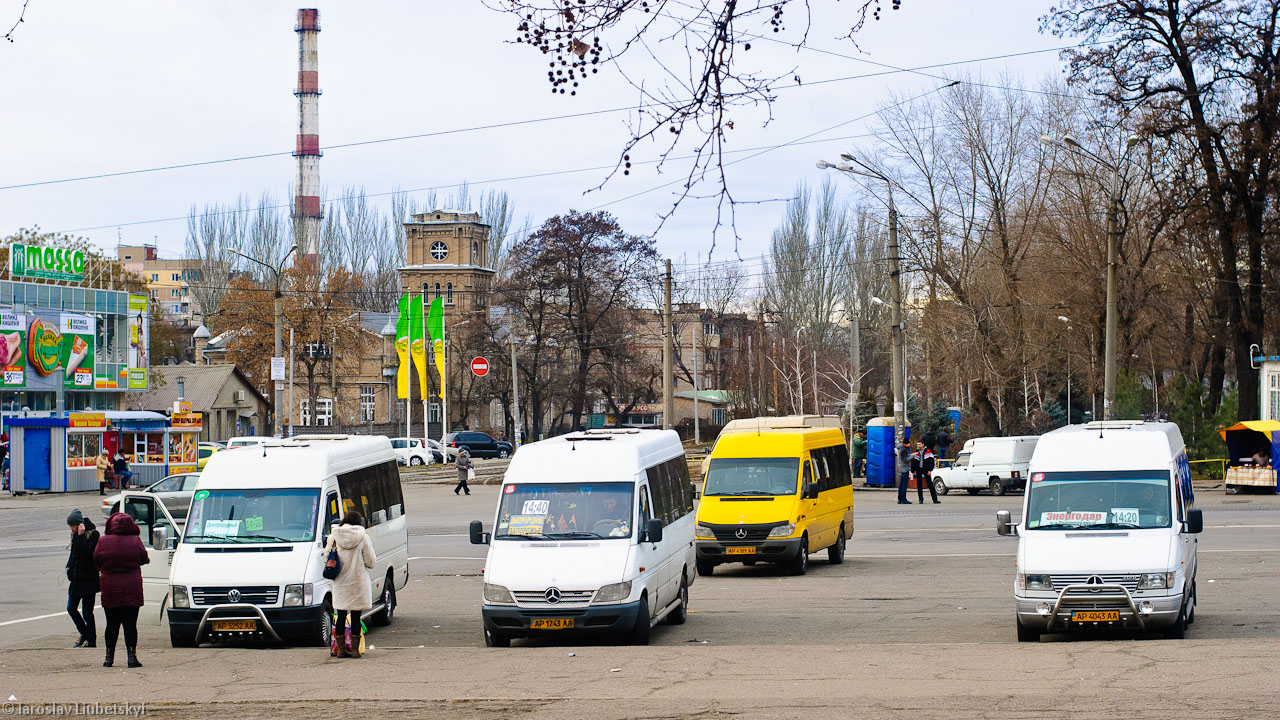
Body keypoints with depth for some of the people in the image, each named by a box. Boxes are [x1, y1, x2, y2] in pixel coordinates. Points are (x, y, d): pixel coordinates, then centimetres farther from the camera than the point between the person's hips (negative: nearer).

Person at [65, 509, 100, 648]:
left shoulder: (92, 534, -12)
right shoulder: (75, 534, 11)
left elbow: (88, 551, -26)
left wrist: (81, 535, -25)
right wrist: (70, 568, 11)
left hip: (88, 579, -8)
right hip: (76, 579, 8)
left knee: (87, 612, -3)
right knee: (71, 608, 10)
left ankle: (91, 640, 8)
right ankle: (85, 635, 26)